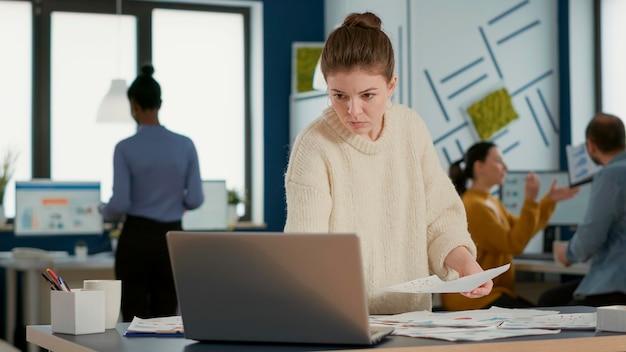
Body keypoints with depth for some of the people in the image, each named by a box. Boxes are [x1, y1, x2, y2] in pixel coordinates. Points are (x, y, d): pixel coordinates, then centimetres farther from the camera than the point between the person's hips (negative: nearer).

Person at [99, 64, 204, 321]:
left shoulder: (125, 148, -10)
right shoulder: (185, 145, -1)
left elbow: (120, 204, -13)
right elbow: (195, 199, -1)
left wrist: (105, 212, 10)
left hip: (136, 240, -3)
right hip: (171, 240, 3)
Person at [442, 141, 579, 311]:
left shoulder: (492, 202, 15)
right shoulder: (474, 206, -16)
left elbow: (523, 231, 18)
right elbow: (514, 244, -19)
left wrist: (550, 200, 15)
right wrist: (530, 201, -20)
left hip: (492, 292, 10)